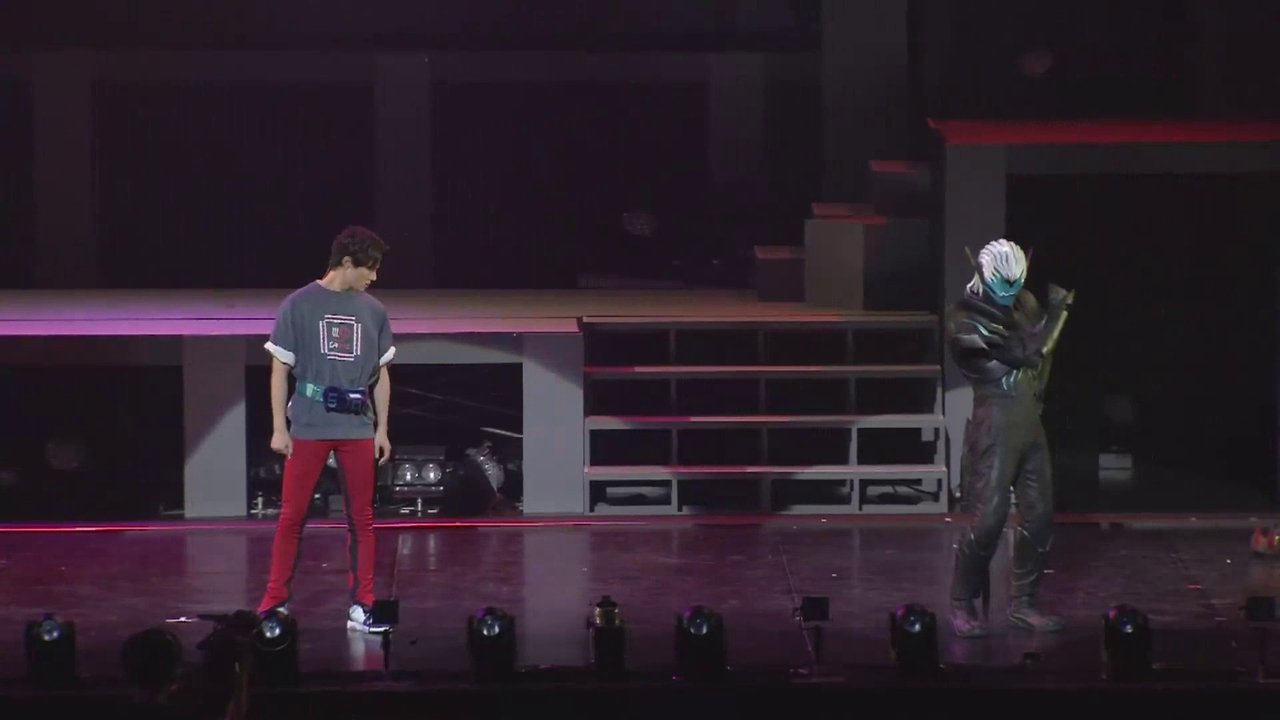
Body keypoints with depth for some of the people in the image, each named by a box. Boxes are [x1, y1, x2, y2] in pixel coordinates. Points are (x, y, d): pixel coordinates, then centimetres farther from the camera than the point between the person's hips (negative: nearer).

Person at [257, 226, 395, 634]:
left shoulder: (373, 312, 8)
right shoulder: (299, 305, -2)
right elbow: (280, 369, 1)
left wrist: (382, 429, 10)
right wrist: (279, 427, -3)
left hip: (358, 429, 3)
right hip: (308, 427, -3)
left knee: (361, 520, 3)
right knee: (292, 516, 0)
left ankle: (361, 607, 8)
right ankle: (275, 603, 8)